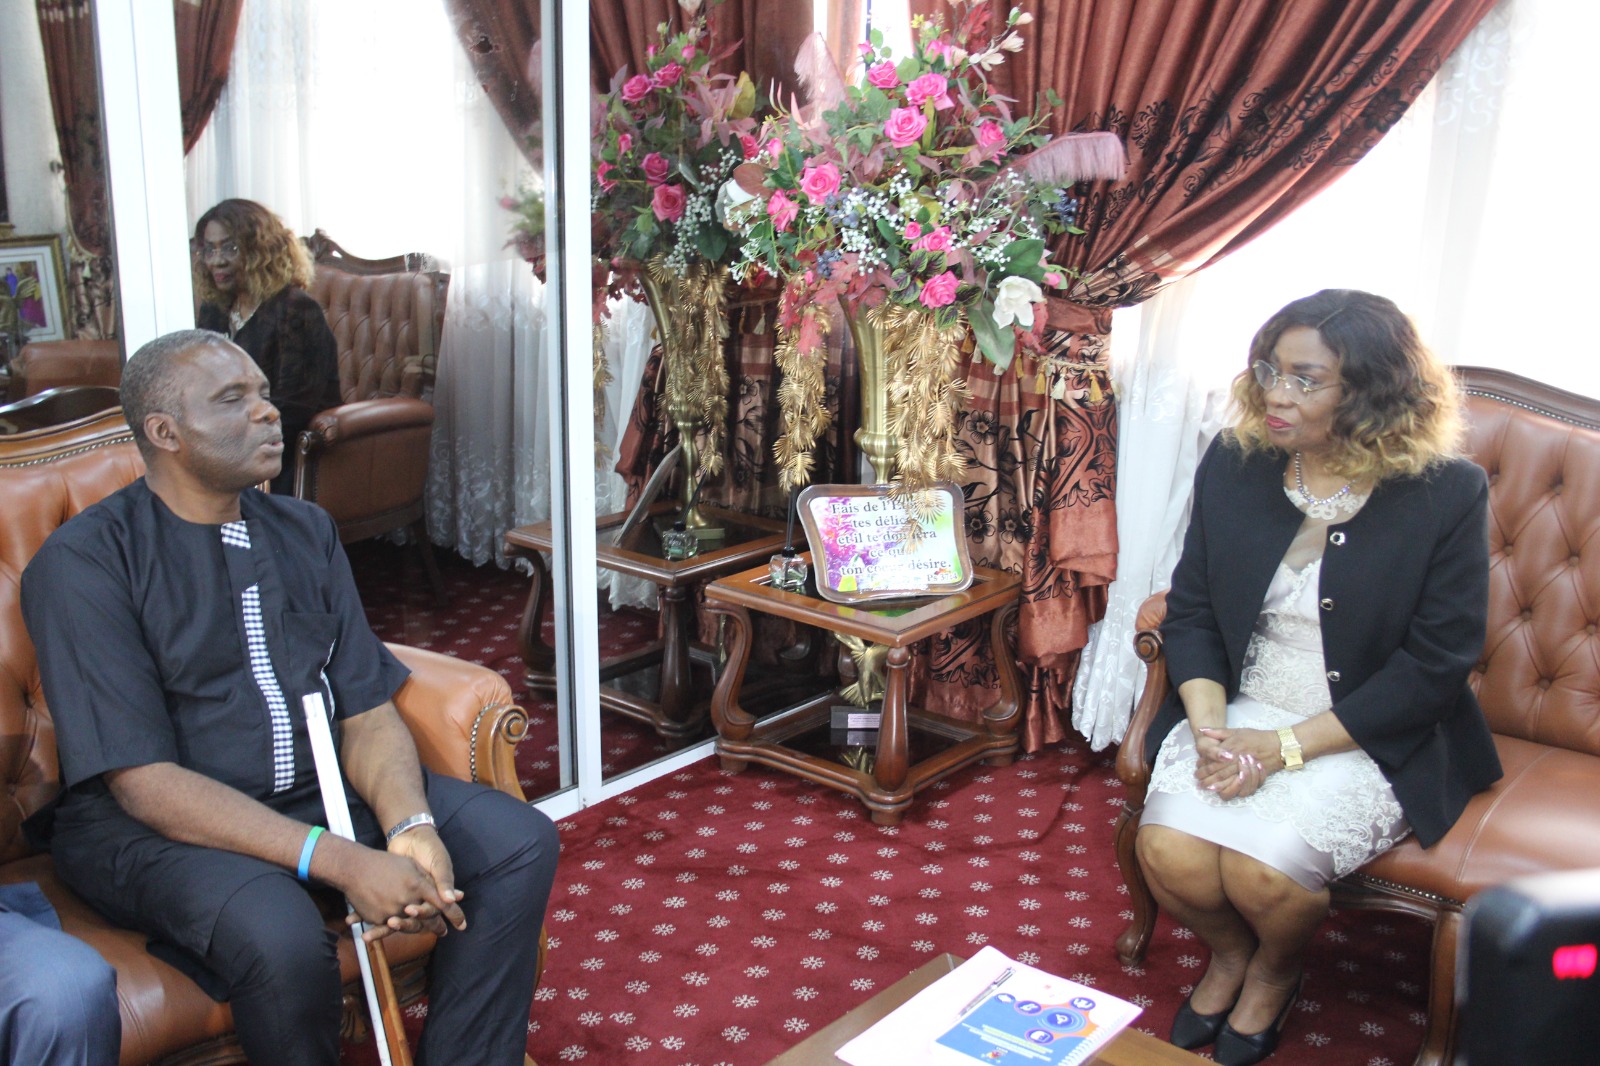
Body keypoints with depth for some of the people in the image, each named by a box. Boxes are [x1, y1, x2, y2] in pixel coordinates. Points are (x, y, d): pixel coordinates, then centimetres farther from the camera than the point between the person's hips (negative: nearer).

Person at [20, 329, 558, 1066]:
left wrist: (410, 829, -19)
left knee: (519, 842, -11)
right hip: (152, 822, -5)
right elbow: (146, 782, -19)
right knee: (279, 935, -35)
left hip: (316, 788, 6)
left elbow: (366, 712, 3)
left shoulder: (305, 530, 8)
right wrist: (342, 863, -28)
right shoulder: (85, 563, -12)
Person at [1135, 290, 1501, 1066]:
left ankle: (1274, 974, 14)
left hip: (1373, 741, -3)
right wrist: (1210, 728, -14)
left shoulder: (1448, 494, -13)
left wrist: (1282, 748, -17)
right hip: (1239, 711, 4)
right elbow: (1189, 610, 4)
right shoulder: (1232, 466, -1)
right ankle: (1227, 954, 17)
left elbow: (1434, 667, -12)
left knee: (1263, 866, -25)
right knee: (1168, 850, -20)